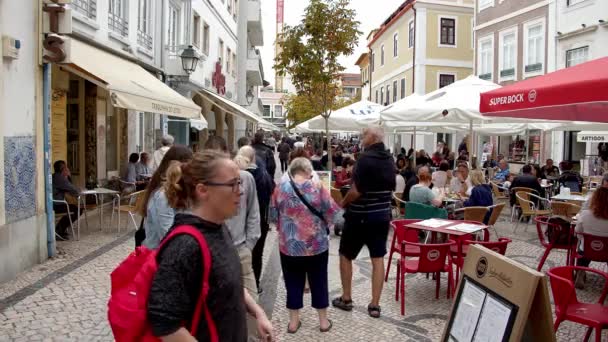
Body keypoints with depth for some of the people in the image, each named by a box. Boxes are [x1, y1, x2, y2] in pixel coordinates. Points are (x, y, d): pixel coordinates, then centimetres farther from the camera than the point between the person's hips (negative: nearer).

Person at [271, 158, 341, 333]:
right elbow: (333, 213, -7)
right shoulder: (317, 188, -10)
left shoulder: (280, 188, -5)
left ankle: (293, 321, 23)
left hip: (289, 245, 1)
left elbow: (273, 215, 2)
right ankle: (323, 321, 25)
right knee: (318, 282, 13)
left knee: (293, 282, 14)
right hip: (317, 245, -1)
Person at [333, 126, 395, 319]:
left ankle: (346, 299, 21)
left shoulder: (366, 158, -18)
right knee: (378, 259, 8)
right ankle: (375, 305, 13)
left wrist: (342, 204, -7)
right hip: (382, 215, 7)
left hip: (360, 216, -6)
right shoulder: (389, 160, 5)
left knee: (345, 256, 11)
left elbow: (357, 191, -22)